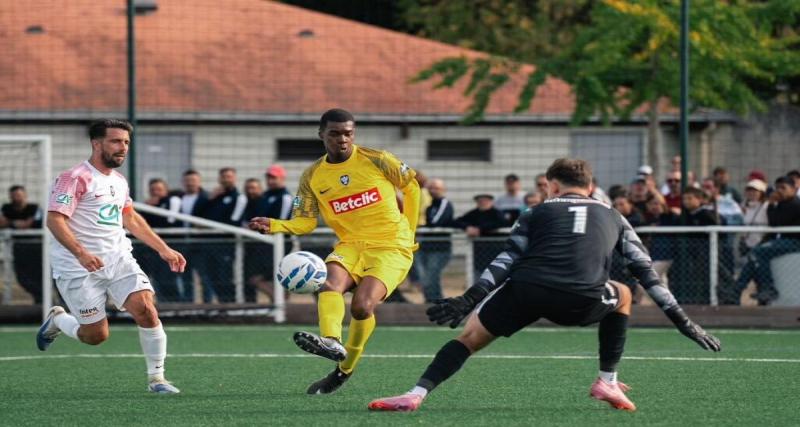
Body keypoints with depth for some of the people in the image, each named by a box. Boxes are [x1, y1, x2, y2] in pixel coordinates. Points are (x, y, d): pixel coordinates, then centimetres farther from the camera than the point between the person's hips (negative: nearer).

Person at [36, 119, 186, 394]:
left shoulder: (119, 181, 14)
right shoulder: (76, 178, -11)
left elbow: (132, 220, 28)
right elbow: (55, 219, -20)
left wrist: (164, 250, 21)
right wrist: (81, 254, -33)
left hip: (118, 260, 6)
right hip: (79, 268, -6)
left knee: (146, 310, -16)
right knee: (96, 335, -5)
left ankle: (156, 378, -5)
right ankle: (57, 320, 28)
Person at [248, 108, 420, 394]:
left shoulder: (376, 160, -5)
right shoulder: (313, 177, 3)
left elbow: (411, 185, 9)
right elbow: (305, 221, 2)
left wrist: (409, 230, 10)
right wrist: (273, 226, -17)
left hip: (392, 247, -3)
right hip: (351, 244, 3)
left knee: (362, 305, -24)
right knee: (331, 280, -31)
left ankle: (345, 370, -5)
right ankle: (331, 341, -54)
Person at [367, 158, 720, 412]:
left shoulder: (538, 213, 25)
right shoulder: (612, 218, 29)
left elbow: (506, 261, 11)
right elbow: (646, 272, 24)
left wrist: (468, 300, 5)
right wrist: (680, 318, 26)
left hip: (526, 291, 0)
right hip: (582, 301, 1)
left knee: (471, 335, 15)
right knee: (622, 296, 34)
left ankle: (417, 394, -4)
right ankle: (608, 382, 26)